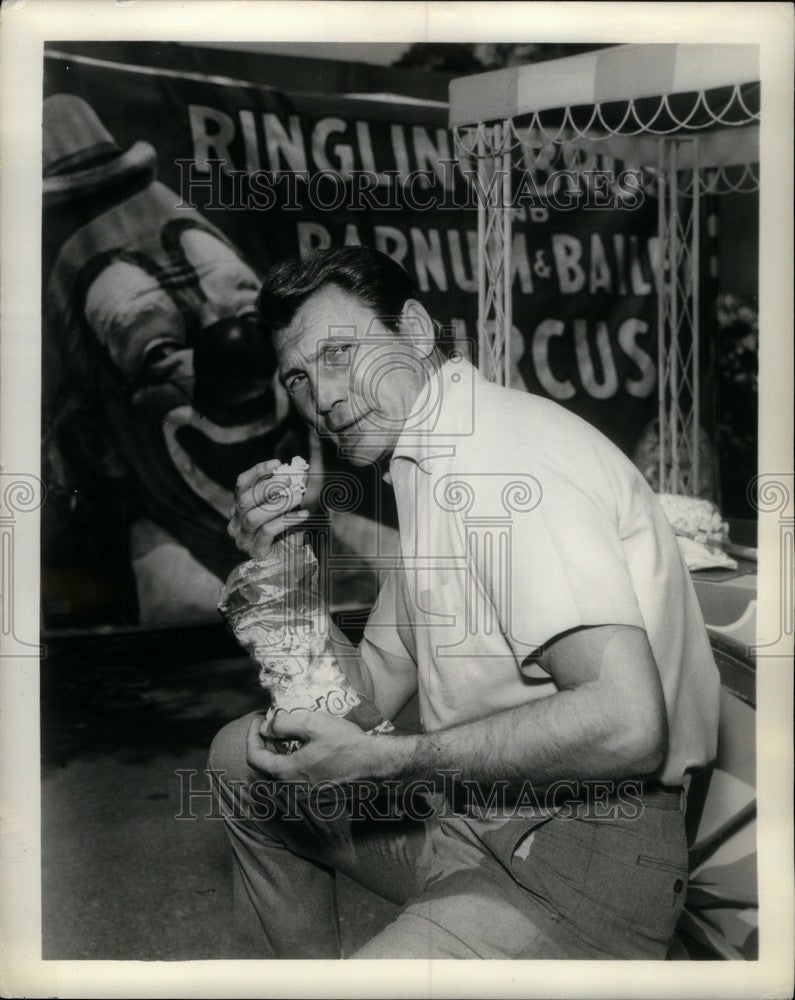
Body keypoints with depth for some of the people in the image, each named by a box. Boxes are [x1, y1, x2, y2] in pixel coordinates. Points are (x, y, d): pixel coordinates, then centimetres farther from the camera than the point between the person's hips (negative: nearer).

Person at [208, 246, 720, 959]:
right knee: (240, 754, 18)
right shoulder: (429, 470, 12)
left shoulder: (503, 451, -20)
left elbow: (627, 725, -29)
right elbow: (374, 690, 13)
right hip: (468, 809, 10)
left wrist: (382, 758, -22)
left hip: (589, 840, -9)